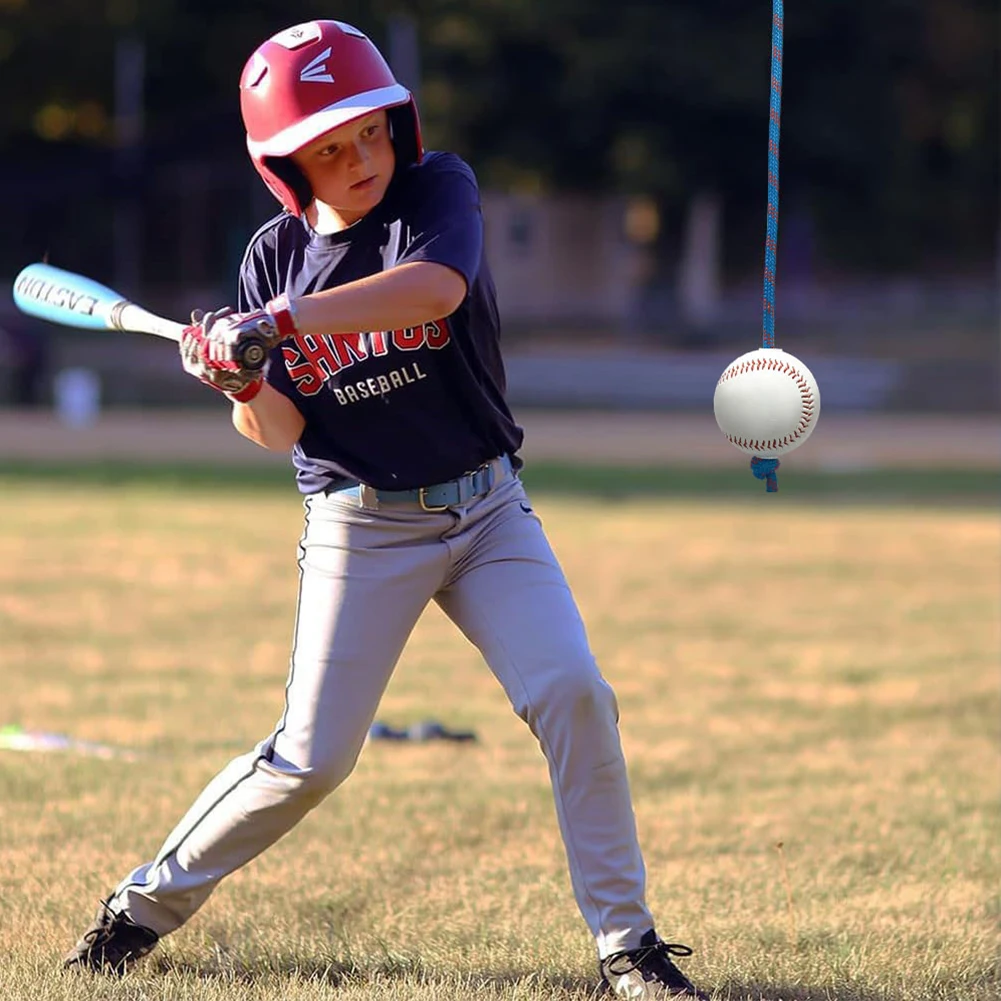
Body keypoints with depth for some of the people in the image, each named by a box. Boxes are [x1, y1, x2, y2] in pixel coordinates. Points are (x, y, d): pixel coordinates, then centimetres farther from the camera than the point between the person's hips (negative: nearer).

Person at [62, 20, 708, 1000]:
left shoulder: (437, 190, -8)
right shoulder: (276, 255, -2)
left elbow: (435, 288, -32)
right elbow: (278, 431, -4)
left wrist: (280, 323, -38)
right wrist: (239, 379, -26)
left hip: (488, 511, 0)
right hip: (361, 529, 0)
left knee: (573, 696, -15)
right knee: (312, 756, -4)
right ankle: (150, 899, 16)